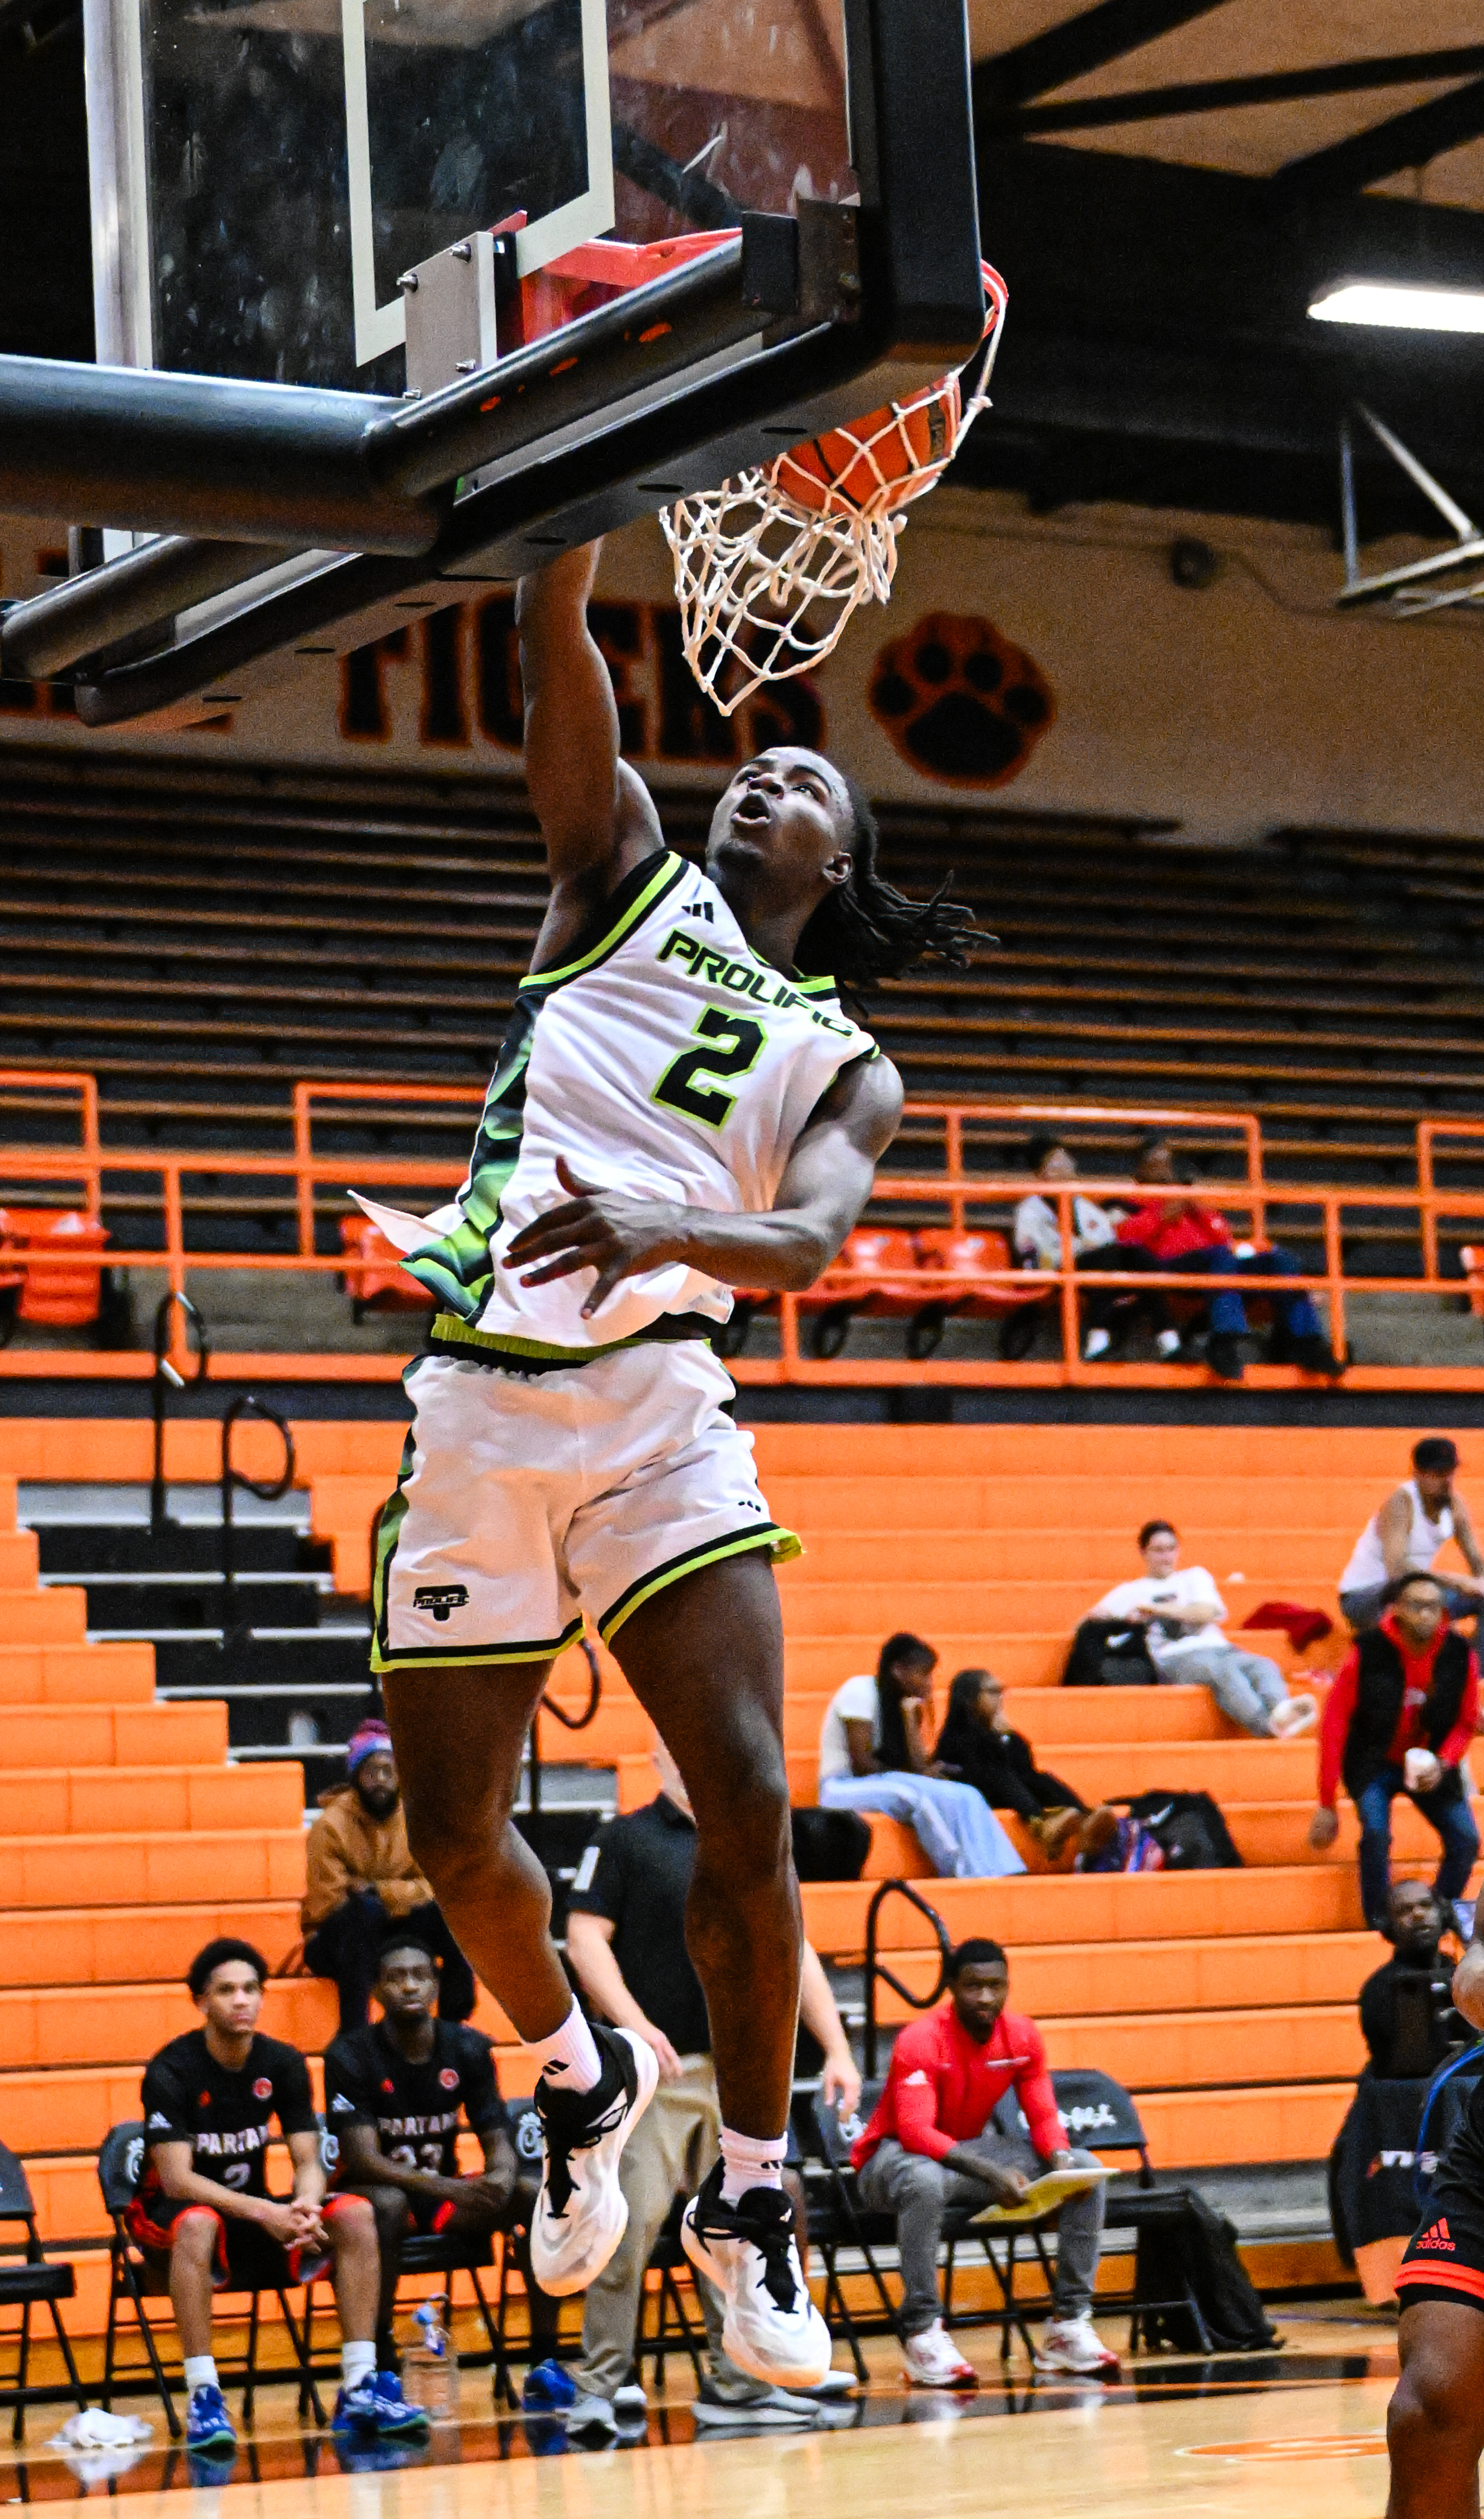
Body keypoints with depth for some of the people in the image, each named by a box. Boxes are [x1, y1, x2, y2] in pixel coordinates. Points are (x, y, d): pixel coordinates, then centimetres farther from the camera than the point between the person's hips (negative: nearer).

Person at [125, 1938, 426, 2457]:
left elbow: (309, 2162, -3)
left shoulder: (283, 2064, -1)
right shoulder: (171, 2071, -16)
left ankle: (360, 2389, -19)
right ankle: (202, 2399, -39)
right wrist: (261, 2213, -35)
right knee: (198, 2224, -41)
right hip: (170, 2217, -5)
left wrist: (306, 2205, -28)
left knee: (355, 2214, -18)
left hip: (255, 2211, 5)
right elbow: (177, 2180, -23)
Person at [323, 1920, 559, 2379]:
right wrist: (452, 2190, -36)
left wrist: (501, 2177, -29)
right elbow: (364, 2160, -22)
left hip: (445, 2190, 4)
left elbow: (497, 2140, -2)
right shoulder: (350, 2056, -14)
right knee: (387, 2203, -39)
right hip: (373, 2189, -4)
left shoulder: (468, 2049, -2)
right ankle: (382, 2369, -33)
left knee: (537, 2197, -20)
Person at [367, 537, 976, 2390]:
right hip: (482, 1407, 1)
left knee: (748, 1806, -14)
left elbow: (809, 1240, -7)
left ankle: (750, 2200, 4)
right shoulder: (629, 874, 17)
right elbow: (552, 630, 4)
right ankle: (580, 2078, 32)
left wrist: (668, 1225, -28)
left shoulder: (844, 1067, 14)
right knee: (455, 1843, 2)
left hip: (660, 1412, 0)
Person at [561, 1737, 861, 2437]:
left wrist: (837, 2049, 9)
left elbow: (793, 1952, 17)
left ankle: (735, 2384, 14)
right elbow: (584, 1937, -6)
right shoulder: (625, 1840, 1)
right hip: (655, 2066, -5)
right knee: (630, 2221, -11)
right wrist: (636, 2025, -18)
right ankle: (602, 2385, -6)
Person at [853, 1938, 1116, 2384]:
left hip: (974, 2150, 6)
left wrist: (1061, 2160, -26)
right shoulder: (920, 2042, -22)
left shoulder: (1023, 2037, -4)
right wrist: (991, 2173, -43)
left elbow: (1043, 2116, -1)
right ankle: (923, 2335, -36)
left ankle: (1070, 2323, -12)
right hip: (898, 2155, -6)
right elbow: (915, 2131, -32)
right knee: (924, 2180, -44)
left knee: (1087, 2171, -12)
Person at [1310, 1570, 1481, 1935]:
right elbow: (1334, 1726, -13)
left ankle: (1447, 1906, 21)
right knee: (1376, 1832, -26)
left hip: (1430, 1764, 3)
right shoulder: (1367, 1655, -20)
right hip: (1373, 1763, -3)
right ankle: (1380, 1924, -8)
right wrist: (1327, 1805, -12)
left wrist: (1442, 1765, -17)